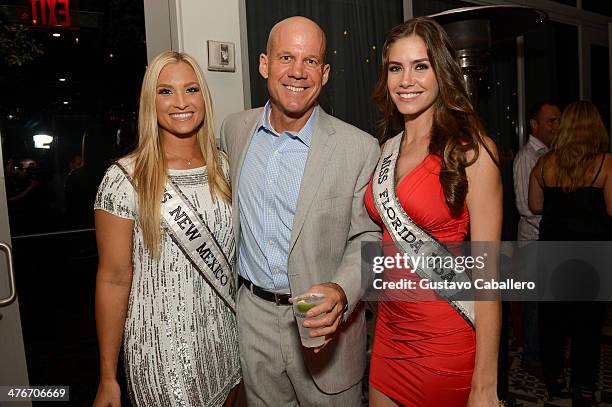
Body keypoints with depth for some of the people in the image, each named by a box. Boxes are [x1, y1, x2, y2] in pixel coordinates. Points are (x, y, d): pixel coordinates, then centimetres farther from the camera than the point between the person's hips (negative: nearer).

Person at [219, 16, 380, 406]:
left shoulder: (360, 148, -14)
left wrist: (342, 292, -25)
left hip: (324, 321, -3)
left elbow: (366, 237, -8)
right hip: (254, 316, 4)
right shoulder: (234, 130, -1)